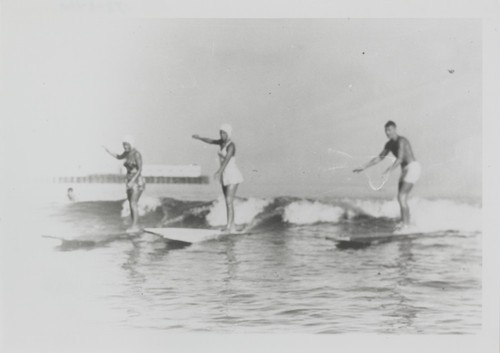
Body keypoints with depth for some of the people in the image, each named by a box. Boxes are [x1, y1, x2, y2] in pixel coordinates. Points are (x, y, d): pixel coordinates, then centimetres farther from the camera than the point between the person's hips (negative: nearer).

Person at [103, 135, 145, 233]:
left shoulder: (137, 154, -16)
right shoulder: (127, 153, 9)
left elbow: (140, 169, -21)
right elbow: (119, 157, 30)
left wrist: (132, 181, -26)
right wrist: (108, 151, 17)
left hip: (137, 182, -9)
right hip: (130, 182, 9)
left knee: (133, 204, -13)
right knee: (131, 205, 6)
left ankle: (134, 226, -10)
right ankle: (134, 226, 11)